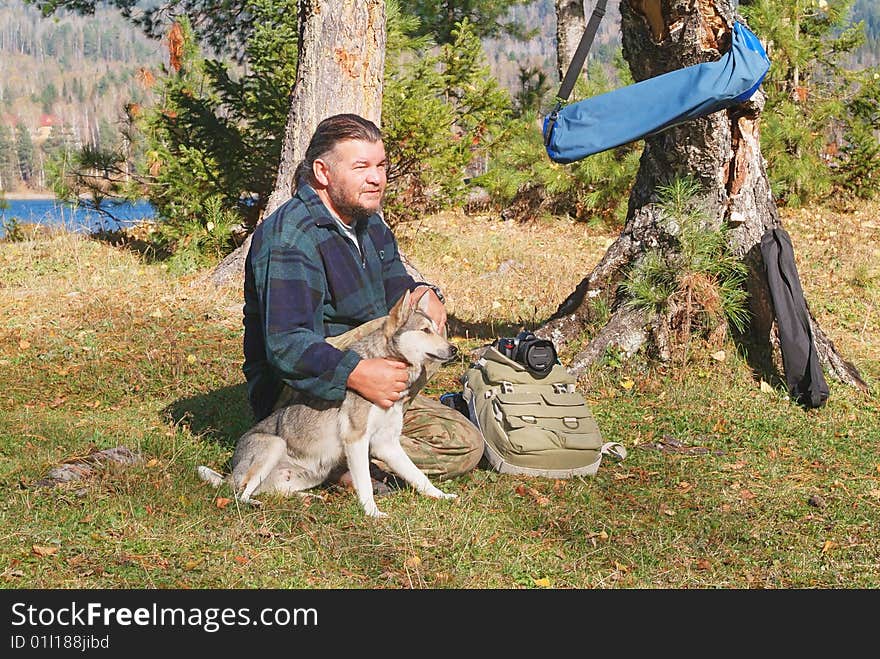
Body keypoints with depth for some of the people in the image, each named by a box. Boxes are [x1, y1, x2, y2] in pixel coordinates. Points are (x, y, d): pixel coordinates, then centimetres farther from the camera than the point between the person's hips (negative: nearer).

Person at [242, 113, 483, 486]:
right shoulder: (289, 238, -21)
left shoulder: (369, 223, 8)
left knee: (465, 447, -1)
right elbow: (285, 344, -32)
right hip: (293, 394, -9)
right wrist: (356, 374, -49)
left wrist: (423, 294, -14)